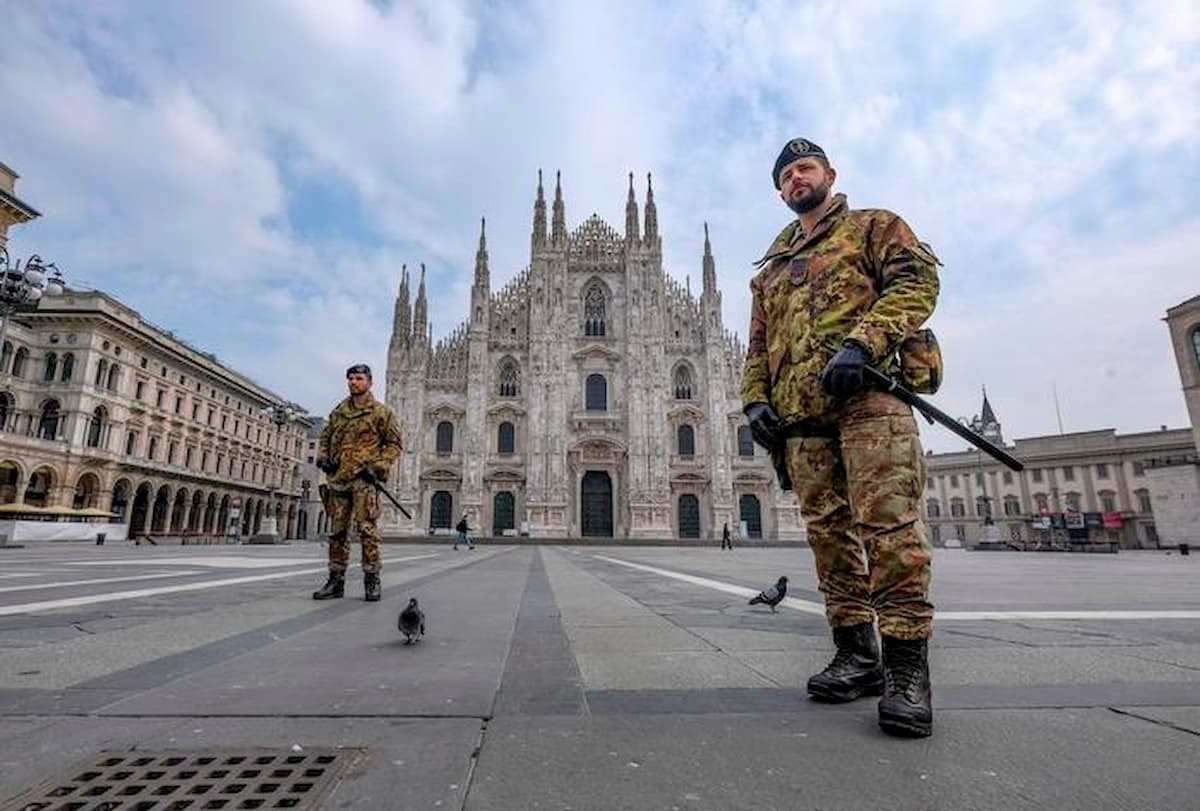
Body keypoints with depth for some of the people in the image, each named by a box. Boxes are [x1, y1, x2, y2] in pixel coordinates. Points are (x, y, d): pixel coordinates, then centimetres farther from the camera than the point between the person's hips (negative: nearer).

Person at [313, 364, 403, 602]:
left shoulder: (380, 412, 1)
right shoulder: (338, 411, 16)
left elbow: (394, 443, 1)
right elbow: (325, 437, 25)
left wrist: (379, 466, -10)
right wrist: (322, 457, 7)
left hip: (364, 479, -5)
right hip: (338, 478, 5)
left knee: (366, 529, -8)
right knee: (337, 531, 9)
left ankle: (372, 580, 0)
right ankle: (336, 580, 18)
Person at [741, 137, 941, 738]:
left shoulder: (872, 226, 17)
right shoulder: (771, 267, 29)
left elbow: (916, 279, 0)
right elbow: (758, 344, 25)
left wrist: (861, 341, -17)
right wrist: (756, 399, 8)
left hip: (867, 392, -5)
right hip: (800, 413, 5)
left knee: (888, 520, -13)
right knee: (828, 531, 2)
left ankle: (907, 665, -4)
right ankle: (857, 654, 11)